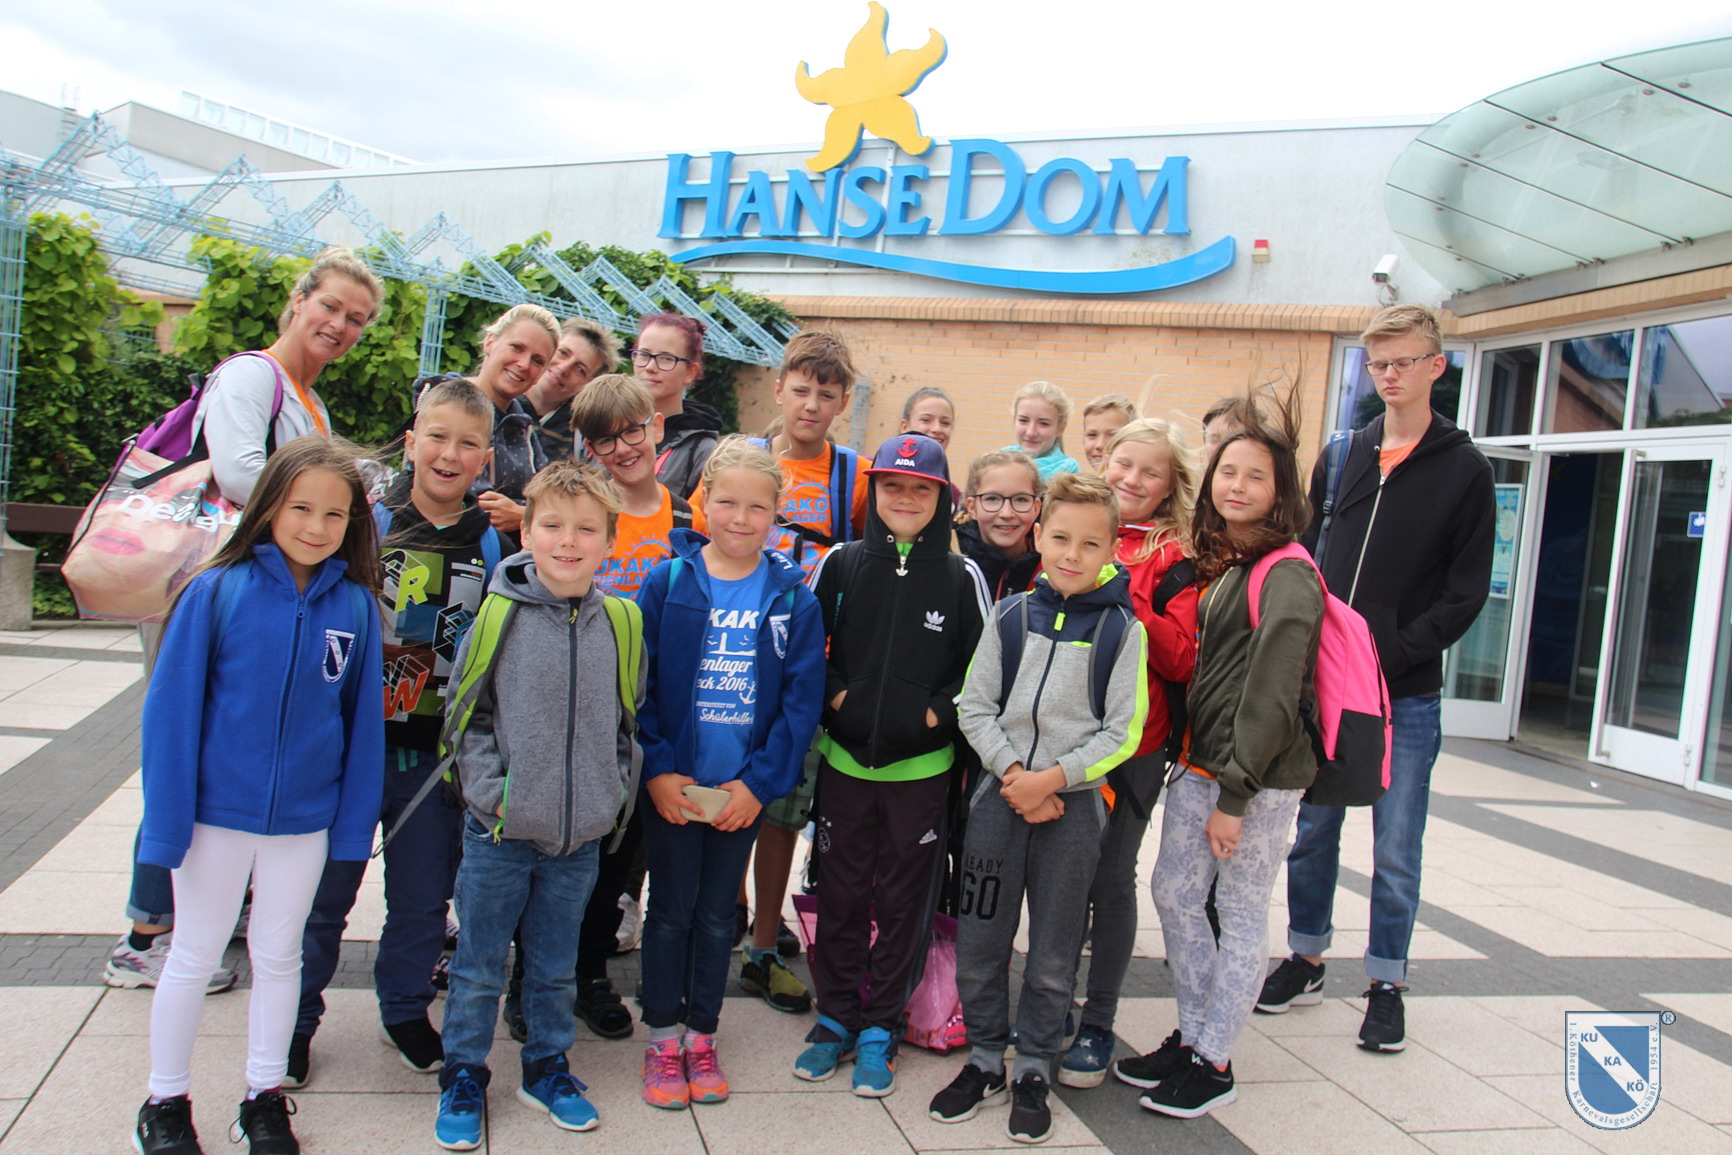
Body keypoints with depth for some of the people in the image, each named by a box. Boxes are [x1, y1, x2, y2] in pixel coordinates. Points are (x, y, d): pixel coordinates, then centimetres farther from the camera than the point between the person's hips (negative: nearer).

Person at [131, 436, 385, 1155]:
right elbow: (171, 706, -9)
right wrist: (167, 822, -10)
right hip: (217, 811, -2)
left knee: (278, 958, 17)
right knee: (193, 960, 15)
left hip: (305, 819, 2)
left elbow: (363, 719, 0)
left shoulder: (355, 607, -7)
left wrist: (355, 822, 0)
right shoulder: (217, 592, -13)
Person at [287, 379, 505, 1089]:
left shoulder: (492, 548, 1)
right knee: (324, 891, 9)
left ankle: (405, 1010, 33)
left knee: (424, 898, 12)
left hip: (437, 751, 2)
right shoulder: (367, 524, -6)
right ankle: (295, 1020, 28)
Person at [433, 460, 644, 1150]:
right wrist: (490, 789, -11)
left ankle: (547, 1067, 36)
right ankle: (463, 1076, 29)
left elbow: (629, 719, 11)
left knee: (556, 966, 17)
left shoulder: (620, 622, 1)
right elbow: (466, 713, -2)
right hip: (499, 831, -2)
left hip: (582, 834, 2)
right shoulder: (499, 614, -8)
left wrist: (614, 790, 3)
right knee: (478, 968, 11)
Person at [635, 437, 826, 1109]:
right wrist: (656, 768, -13)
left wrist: (761, 782, -11)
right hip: (670, 783, -1)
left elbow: (802, 698, -5)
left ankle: (701, 1036, 30)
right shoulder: (669, 582, -6)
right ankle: (663, 1037, 27)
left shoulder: (794, 598, -4)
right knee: (670, 910, 11)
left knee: (717, 915, 15)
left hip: (746, 790, 1)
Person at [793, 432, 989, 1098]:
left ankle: (880, 1029, 24)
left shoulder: (962, 577, -2)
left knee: (904, 903, 8)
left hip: (922, 767, -1)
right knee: (840, 894, 10)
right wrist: (836, 695, -4)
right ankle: (836, 1017, 27)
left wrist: (937, 711, -8)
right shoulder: (841, 564, 1)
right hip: (844, 760, 1)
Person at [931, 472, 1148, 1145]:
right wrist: (1012, 774, -12)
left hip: (1073, 805, -2)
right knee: (979, 942, 9)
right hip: (998, 797, 2)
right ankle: (985, 1060, 28)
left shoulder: (1123, 629, -4)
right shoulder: (1010, 616, 2)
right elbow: (975, 707, 2)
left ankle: (1034, 1071, 27)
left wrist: (1052, 779, -15)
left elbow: (1123, 730, -6)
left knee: (1053, 955, 9)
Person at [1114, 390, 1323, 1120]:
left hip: (1260, 776, -8)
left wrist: (1236, 794, -17)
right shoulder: (1217, 564, 12)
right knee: (1174, 894, 13)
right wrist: (1192, 760, 10)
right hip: (1200, 764, 8)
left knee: (1241, 916, 5)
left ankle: (1213, 1063, 18)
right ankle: (1191, 1035, 29)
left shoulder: (1287, 575, -14)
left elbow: (1272, 694, -18)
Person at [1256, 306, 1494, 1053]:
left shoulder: (1465, 470, -2)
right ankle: (1306, 961, 28)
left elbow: (1465, 593, -6)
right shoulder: (1341, 457, 9)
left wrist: (1389, 654, -15)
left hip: (1406, 695, -3)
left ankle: (1386, 984, 21)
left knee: (1396, 851, 6)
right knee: (1312, 832, 12)